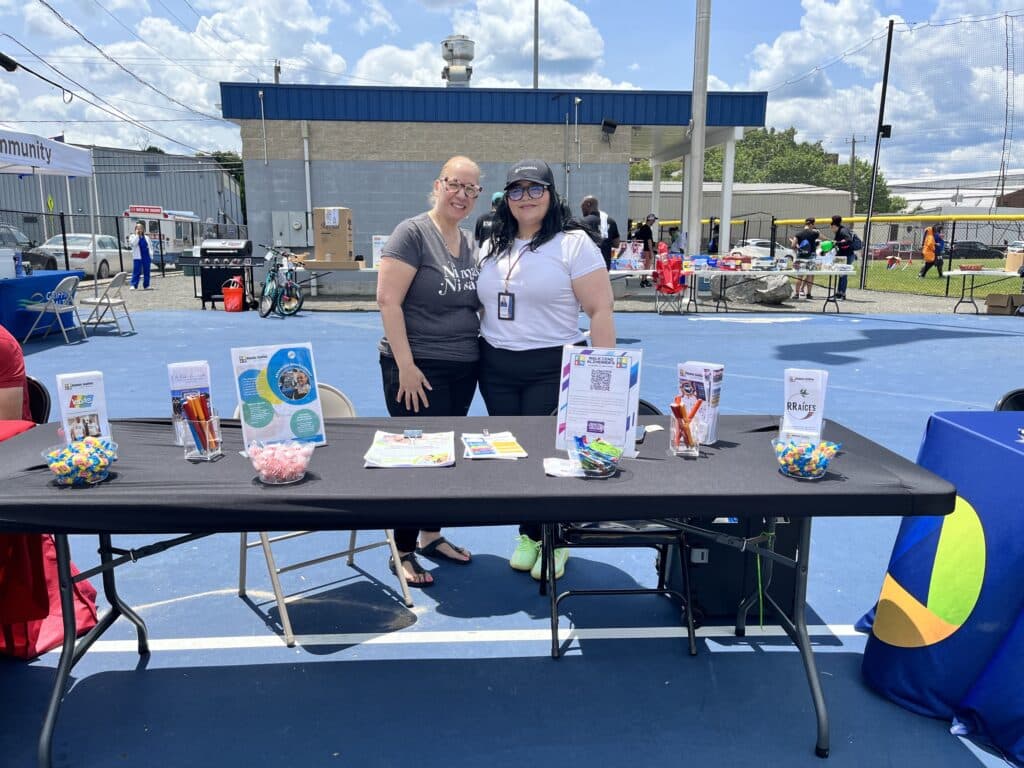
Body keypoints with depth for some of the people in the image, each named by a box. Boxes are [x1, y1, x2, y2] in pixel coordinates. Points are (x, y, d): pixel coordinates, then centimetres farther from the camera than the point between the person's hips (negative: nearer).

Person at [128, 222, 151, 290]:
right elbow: (133, 243, -14)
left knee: (146, 272, 6)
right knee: (136, 272, -9)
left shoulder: (146, 237, 17)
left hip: (146, 257, 4)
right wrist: (137, 235, -10)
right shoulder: (132, 236, 6)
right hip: (138, 257, -4)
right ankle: (134, 285, -10)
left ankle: (146, 285, 13)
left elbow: (149, 247, 17)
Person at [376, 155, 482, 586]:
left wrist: (482, 354, 12)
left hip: (463, 369, 7)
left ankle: (431, 535, 33)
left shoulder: (471, 243, 11)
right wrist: (406, 365, -19)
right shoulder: (413, 233, -10)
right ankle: (402, 552, 17)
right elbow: (388, 300, -16)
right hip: (418, 369, -7)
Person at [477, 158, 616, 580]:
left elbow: (601, 310, -11)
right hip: (496, 368, 6)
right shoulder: (494, 247, 11)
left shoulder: (574, 242, -7)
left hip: (552, 368, -5)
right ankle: (528, 535, 28)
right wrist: (480, 352, 13)